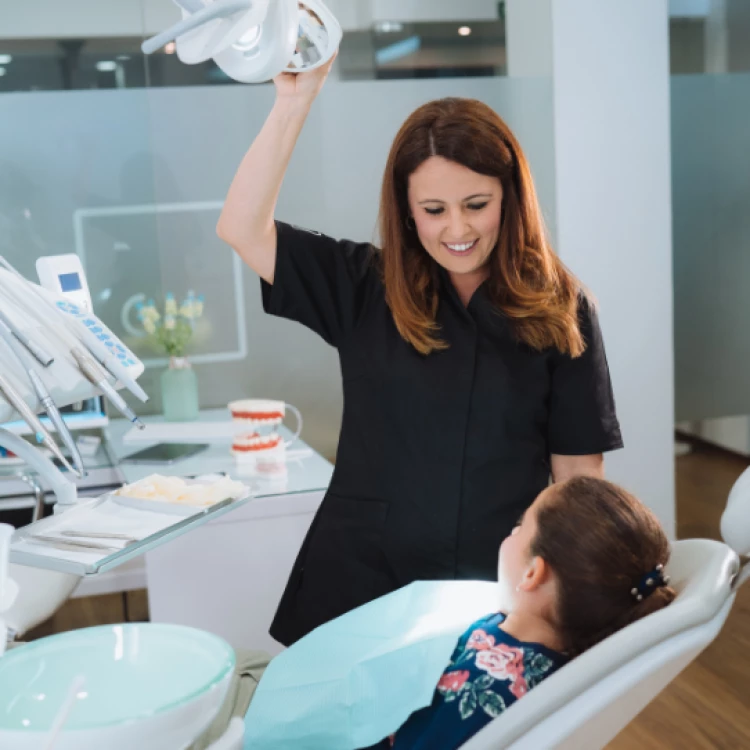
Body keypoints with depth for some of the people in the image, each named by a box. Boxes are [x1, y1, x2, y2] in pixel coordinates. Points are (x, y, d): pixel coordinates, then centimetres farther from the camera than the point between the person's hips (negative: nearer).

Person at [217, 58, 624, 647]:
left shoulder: (559, 310, -2)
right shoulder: (363, 289, 0)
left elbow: (578, 472, -1)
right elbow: (242, 230, -9)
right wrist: (294, 102, -15)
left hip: (500, 597, 0)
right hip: (359, 587, 1)